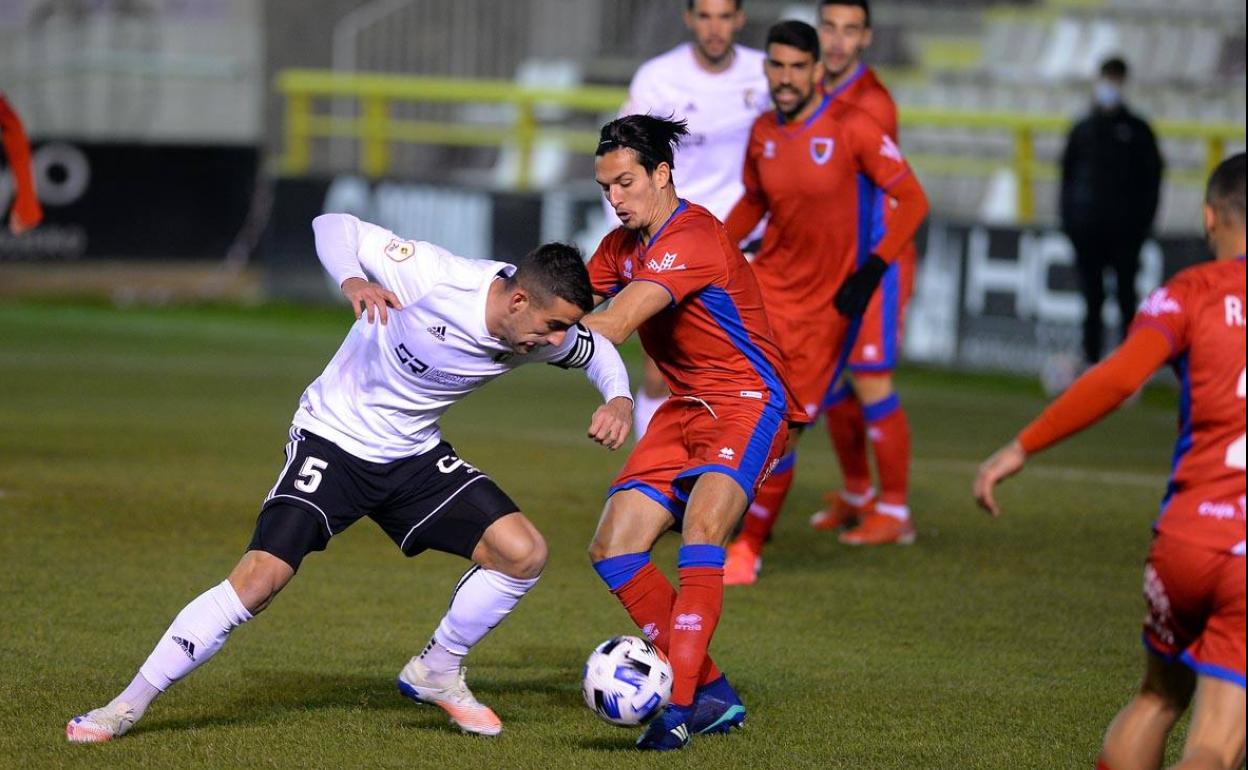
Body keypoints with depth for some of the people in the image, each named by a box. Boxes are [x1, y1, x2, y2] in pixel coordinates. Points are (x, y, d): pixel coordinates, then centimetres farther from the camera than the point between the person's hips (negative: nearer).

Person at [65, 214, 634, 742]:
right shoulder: (434, 278, -28)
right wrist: (352, 281, -39)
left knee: (523, 553, -9)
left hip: (415, 456, 6)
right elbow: (333, 226, -18)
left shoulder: (541, 331, -12)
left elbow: (595, 349, 11)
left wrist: (618, 398, -10)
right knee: (261, 574, -22)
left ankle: (434, 674, 15)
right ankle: (128, 704, -11)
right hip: (333, 439, -6)